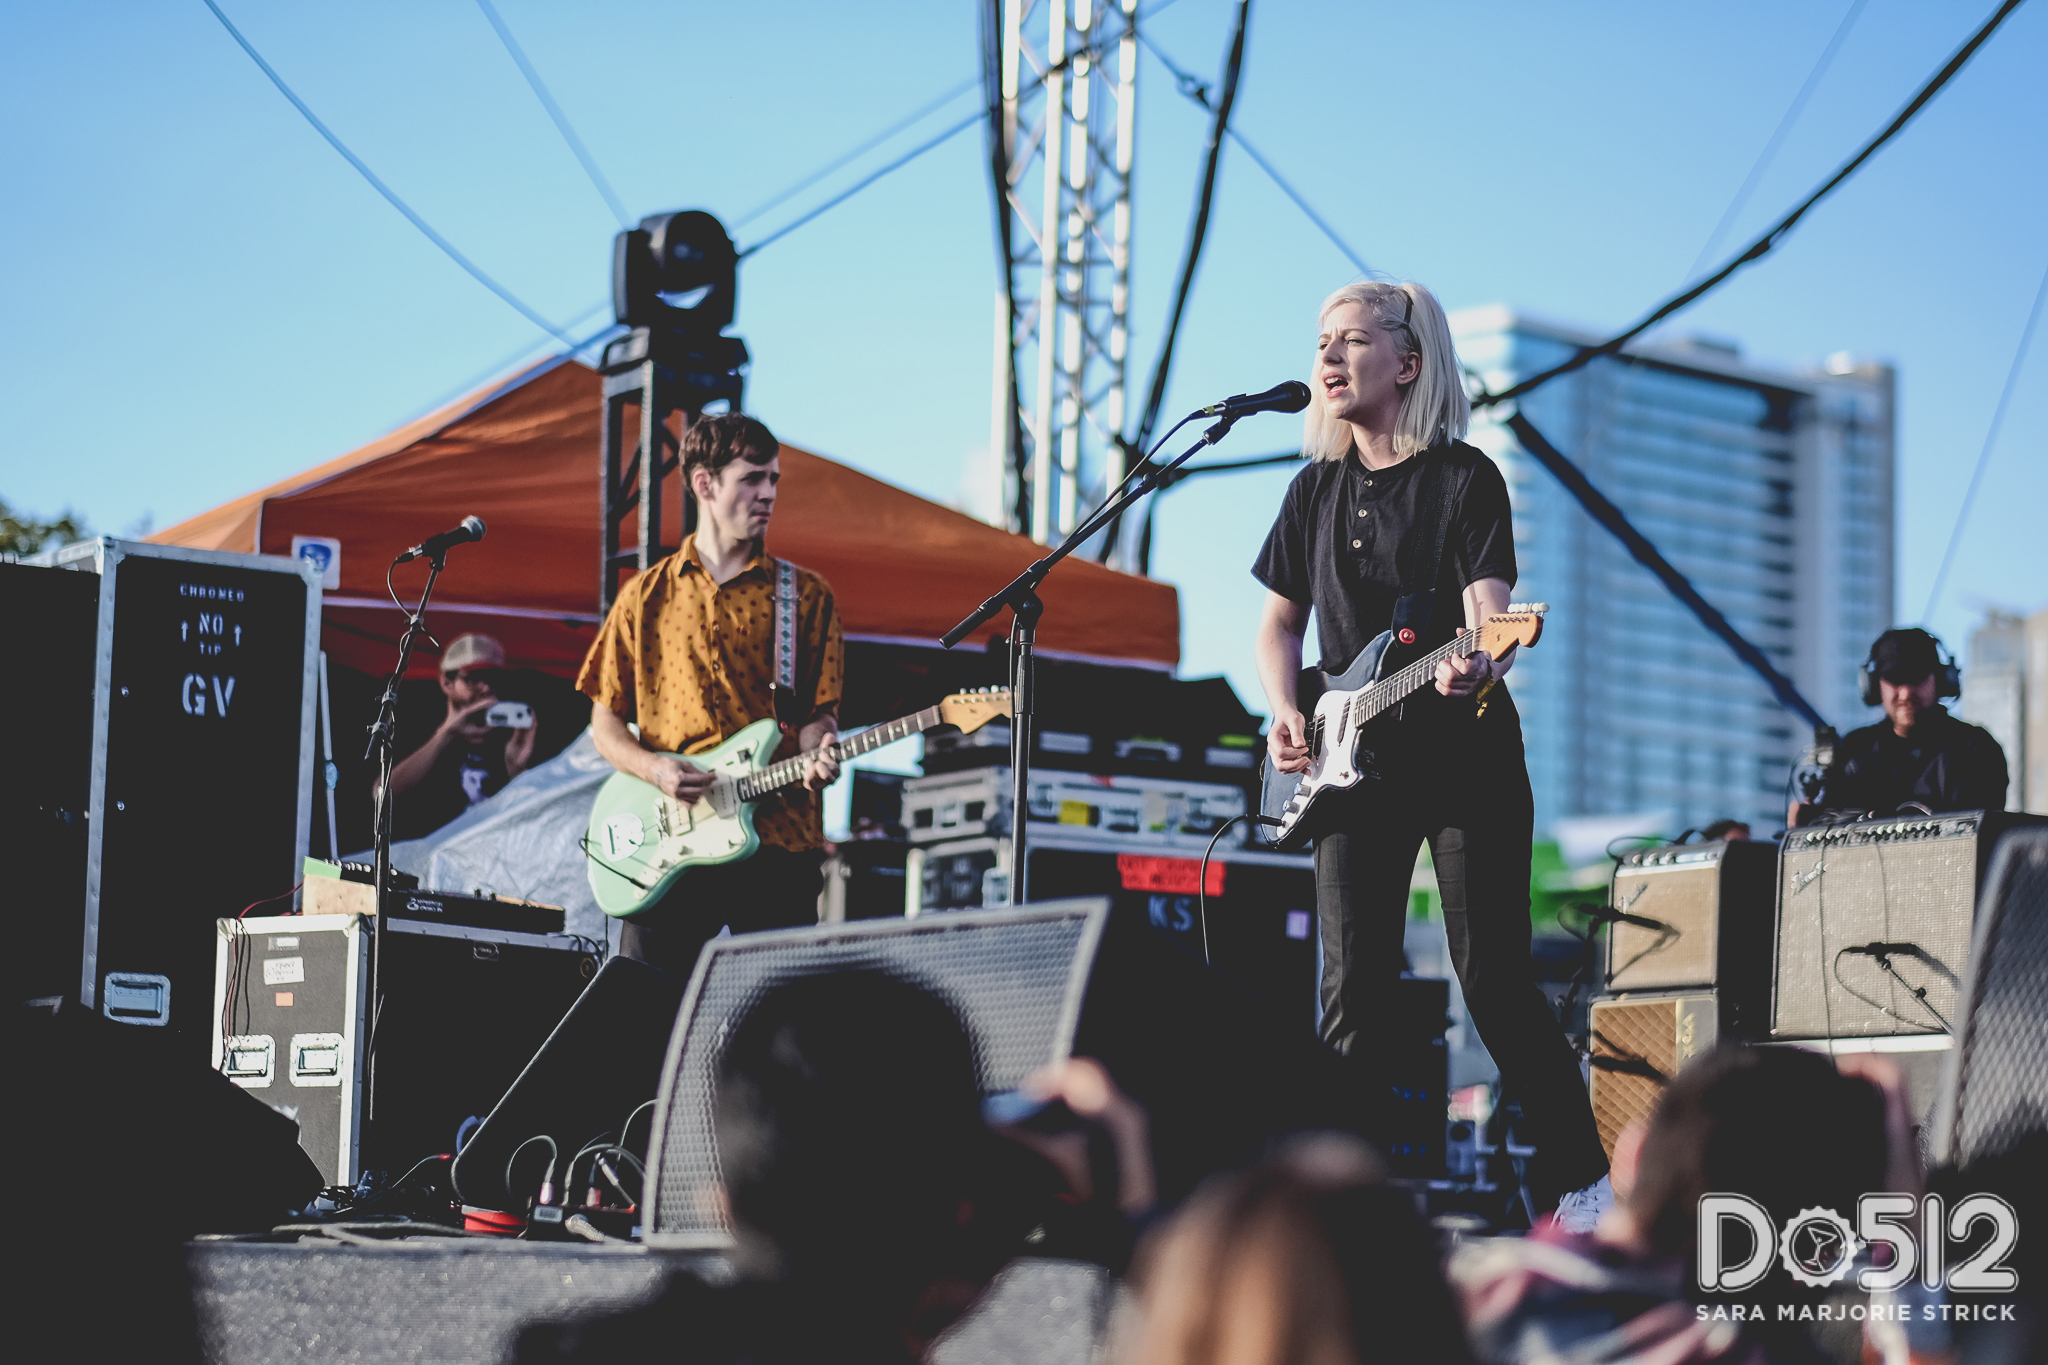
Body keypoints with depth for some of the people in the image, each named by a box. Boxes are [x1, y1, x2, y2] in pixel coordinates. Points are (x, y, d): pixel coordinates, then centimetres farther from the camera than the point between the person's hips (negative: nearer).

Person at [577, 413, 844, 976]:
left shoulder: (806, 597, 9)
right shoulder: (647, 596, 10)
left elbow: (817, 712, 7)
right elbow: (606, 723, 12)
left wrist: (818, 753, -16)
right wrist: (655, 769, -8)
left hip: (778, 843, 0)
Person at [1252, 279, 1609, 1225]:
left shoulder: (1463, 477, -4)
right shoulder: (1317, 489, 11)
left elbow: (1489, 610, -15)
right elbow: (1279, 621, 18)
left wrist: (1476, 666, -37)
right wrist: (1286, 714, 1)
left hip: (1464, 755, -4)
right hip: (1352, 766, 4)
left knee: (1494, 978, -5)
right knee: (1353, 989, 0)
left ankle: (1580, 1180, 5)